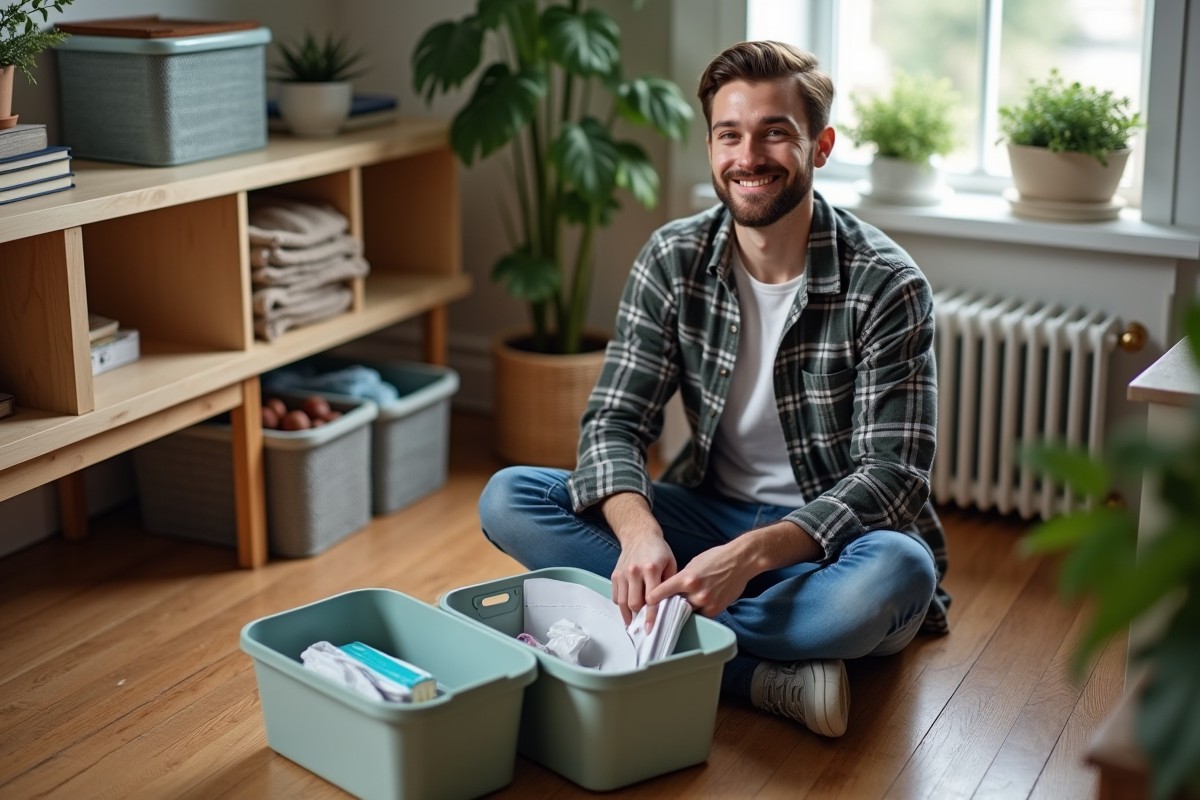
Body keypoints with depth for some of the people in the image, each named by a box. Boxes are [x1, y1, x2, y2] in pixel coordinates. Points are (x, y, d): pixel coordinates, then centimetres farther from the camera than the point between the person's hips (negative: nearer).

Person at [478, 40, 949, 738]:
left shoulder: (887, 285, -15)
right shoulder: (674, 259, -4)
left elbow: (891, 478, -19)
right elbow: (614, 422, -8)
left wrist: (750, 554, -35)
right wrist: (638, 531, -31)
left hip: (832, 536, -4)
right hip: (713, 515, 4)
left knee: (897, 573, -39)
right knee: (508, 499, -18)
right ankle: (766, 676, -26)